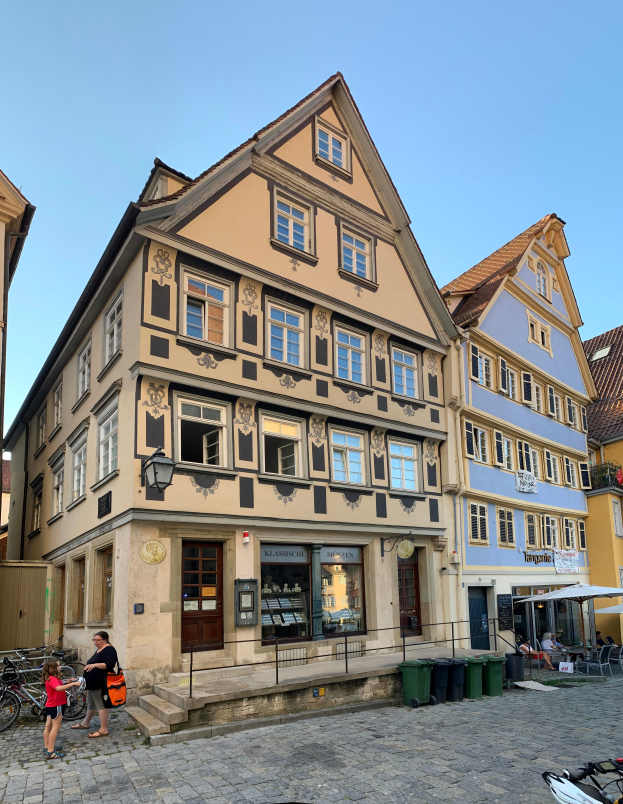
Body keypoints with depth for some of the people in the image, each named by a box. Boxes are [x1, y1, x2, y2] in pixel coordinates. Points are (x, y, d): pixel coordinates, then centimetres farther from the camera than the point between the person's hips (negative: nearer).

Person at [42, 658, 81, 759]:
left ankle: (47, 746, 30)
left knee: (48, 726, 18)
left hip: (50, 706, 11)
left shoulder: (50, 678, 10)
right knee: (56, 727, -8)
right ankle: (50, 752, -7)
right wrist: (73, 684, -43)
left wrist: (68, 683, -1)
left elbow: (60, 686, 15)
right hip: (56, 706, -11)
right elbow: (58, 688, -43)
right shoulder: (52, 679, -24)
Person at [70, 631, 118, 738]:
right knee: (91, 704, 24)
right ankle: (85, 723, 40)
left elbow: (109, 664, -29)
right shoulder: (99, 650, 15)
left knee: (101, 705, -5)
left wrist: (95, 665, -37)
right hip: (92, 683, 10)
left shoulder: (108, 650, -17)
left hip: (100, 684, -10)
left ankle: (104, 730, 1)